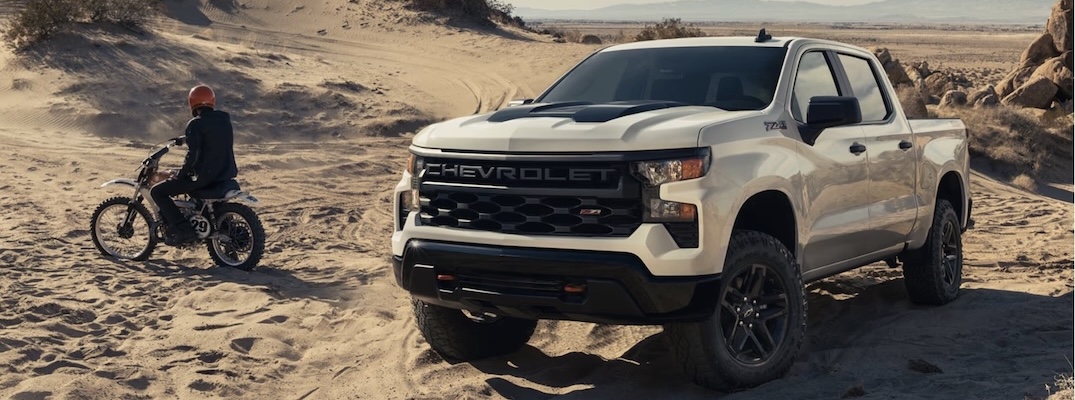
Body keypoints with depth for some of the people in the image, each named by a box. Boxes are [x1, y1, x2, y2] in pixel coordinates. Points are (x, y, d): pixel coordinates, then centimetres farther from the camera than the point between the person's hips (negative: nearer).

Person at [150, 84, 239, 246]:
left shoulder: (196, 124, -14)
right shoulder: (224, 119, 8)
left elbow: (193, 154, -21)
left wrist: (180, 175, -7)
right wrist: (184, 138, 38)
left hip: (205, 176, -8)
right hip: (227, 174, 8)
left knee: (157, 192, 1)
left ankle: (182, 229, -11)